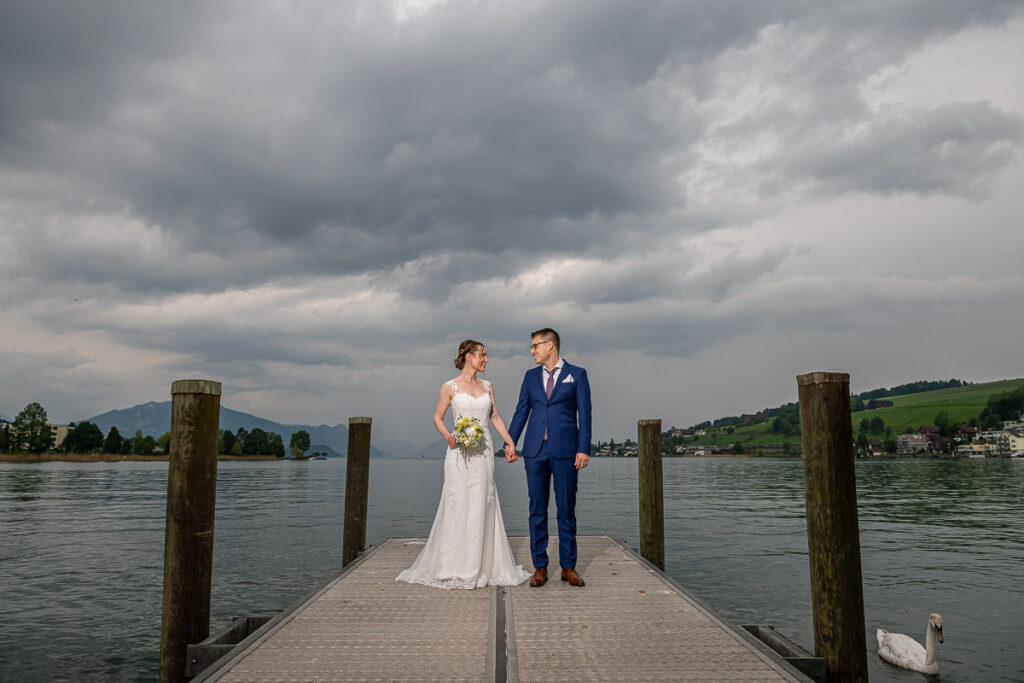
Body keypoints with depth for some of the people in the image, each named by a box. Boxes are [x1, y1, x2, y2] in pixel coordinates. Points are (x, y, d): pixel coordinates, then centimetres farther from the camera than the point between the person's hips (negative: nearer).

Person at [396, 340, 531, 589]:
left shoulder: (487, 386, 12)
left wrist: (510, 443, 4)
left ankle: (483, 566, 14)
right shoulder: (450, 387, -1)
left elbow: (495, 417, 13)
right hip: (460, 453, -4)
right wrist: (448, 436, -14)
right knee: (458, 505, -5)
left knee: (483, 505, 5)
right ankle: (453, 567, 6)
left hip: (484, 451, 4)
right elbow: (437, 417, 5)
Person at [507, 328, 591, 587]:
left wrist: (584, 449, -7)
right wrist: (510, 442, 3)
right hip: (535, 450, 3)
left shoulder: (577, 374, 4)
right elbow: (521, 411, 13)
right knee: (537, 510, 5)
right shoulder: (531, 376, 13)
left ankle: (568, 566, 14)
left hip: (565, 451, -3)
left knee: (567, 509, 3)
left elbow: (584, 414, 0)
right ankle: (540, 567, 13)